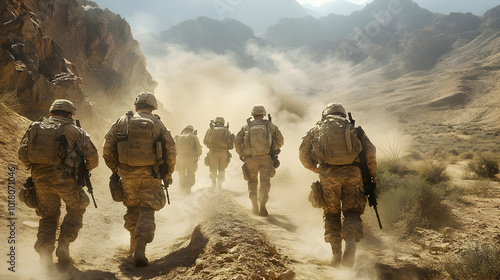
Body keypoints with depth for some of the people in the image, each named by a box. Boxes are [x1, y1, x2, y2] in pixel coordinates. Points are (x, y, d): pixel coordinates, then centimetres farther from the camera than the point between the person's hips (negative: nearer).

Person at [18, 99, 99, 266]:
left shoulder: (36, 127, 12)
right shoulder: (75, 131, 4)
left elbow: (22, 154, 7)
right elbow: (92, 157, 0)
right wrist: (84, 169, 20)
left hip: (40, 179, 3)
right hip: (64, 179, -3)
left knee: (48, 215, 22)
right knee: (76, 209, 20)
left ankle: (44, 250, 12)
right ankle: (63, 244, 8)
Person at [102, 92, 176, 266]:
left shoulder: (122, 122, 4)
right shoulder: (157, 124, 2)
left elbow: (107, 148, 1)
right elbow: (170, 150, -2)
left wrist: (114, 168, 14)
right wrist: (168, 173, 10)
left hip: (127, 174, 2)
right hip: (150, 175, -2)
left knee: (132, 208, 20)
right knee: (147, 211, 3)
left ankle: (134, 245, 29)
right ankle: (140, 248, -12)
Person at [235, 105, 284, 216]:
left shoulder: (246, 127, 4)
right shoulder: (270, 125, 4)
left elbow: (237, 142, 3)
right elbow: (280, 141, 7)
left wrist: (241, 155, 17)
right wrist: (274, 149, 24)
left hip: (250, 159, 1)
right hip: (265, 158, -1)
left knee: (252, 182, 16)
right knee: (265, 182, 1)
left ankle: (255, 206, 17)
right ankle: (262, 204, -18)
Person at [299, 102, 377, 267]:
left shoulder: (318, 128, 16)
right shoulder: (353, 127, 16)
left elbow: (303, 154, 11)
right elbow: (370, 151, 4)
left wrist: (316, 169, 25)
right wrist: (372, 173, 15)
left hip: (329, 174, 0)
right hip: (352, 173, 0)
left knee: (331, 213, 14)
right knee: (352, 212, 8)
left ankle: (336, 254, 12)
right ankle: (351, 243, -19)